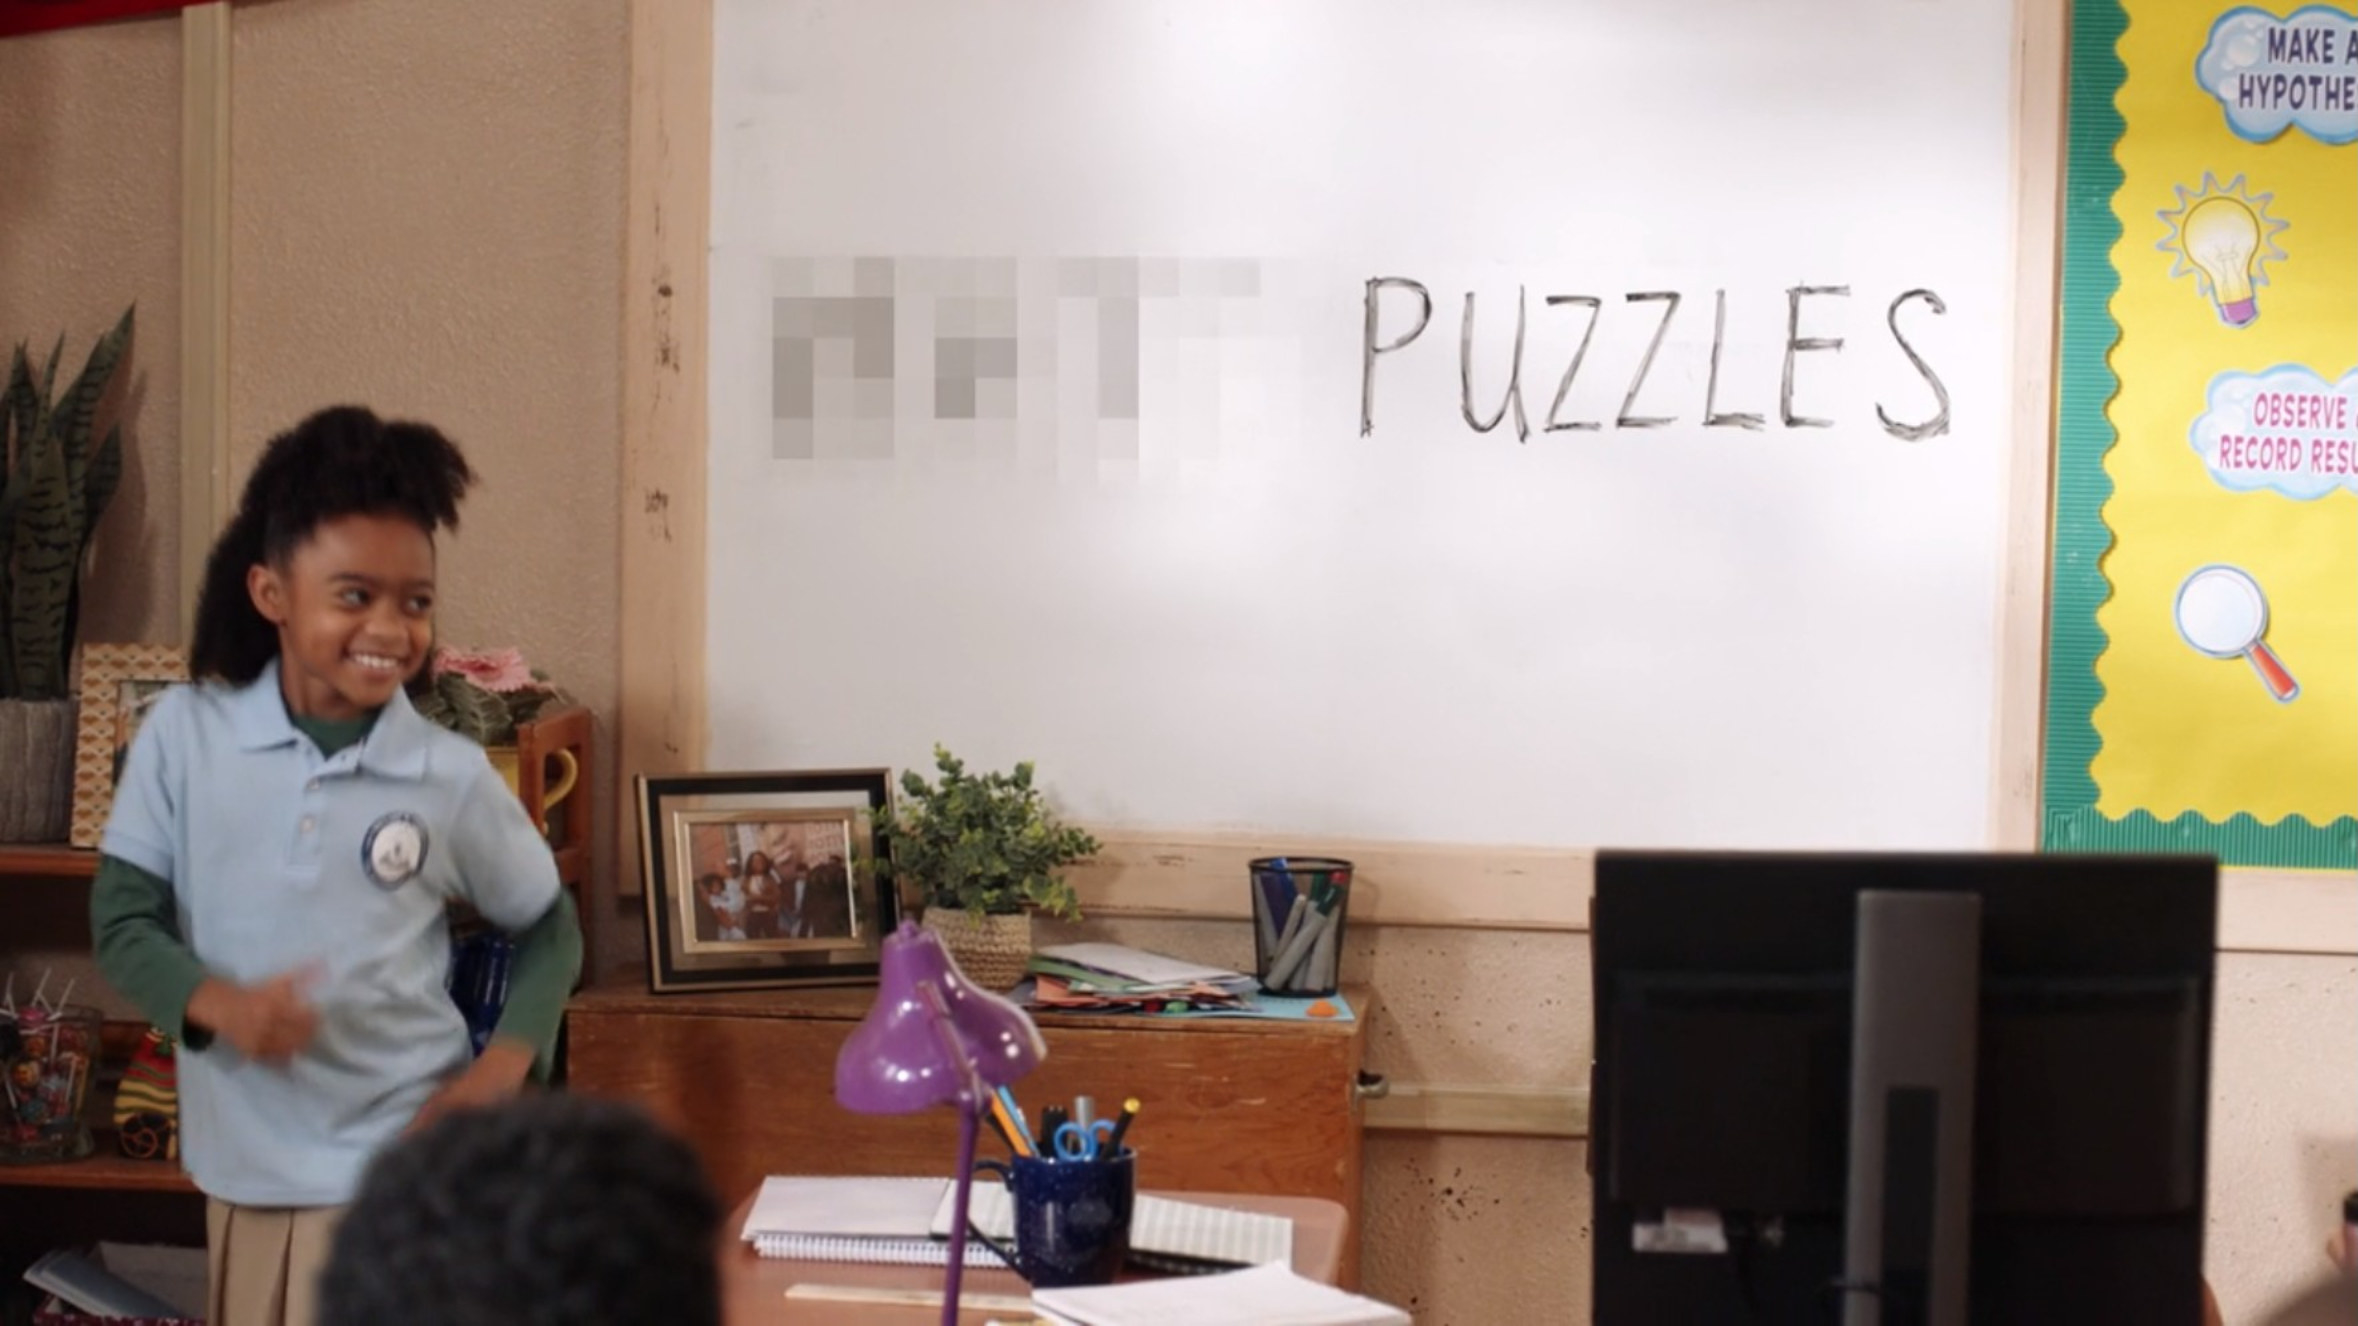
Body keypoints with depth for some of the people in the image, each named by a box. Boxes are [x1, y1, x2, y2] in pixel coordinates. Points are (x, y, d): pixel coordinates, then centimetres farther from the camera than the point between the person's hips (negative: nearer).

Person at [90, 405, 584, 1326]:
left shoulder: (451, 776, -6)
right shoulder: (184, 734, -5)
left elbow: (549, 928, 9)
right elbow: (121, 921, -3)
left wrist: (510, 1059, -8)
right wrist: (220, 1004, -23)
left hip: (399, 1168, -2)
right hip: (241, 1163, 2)